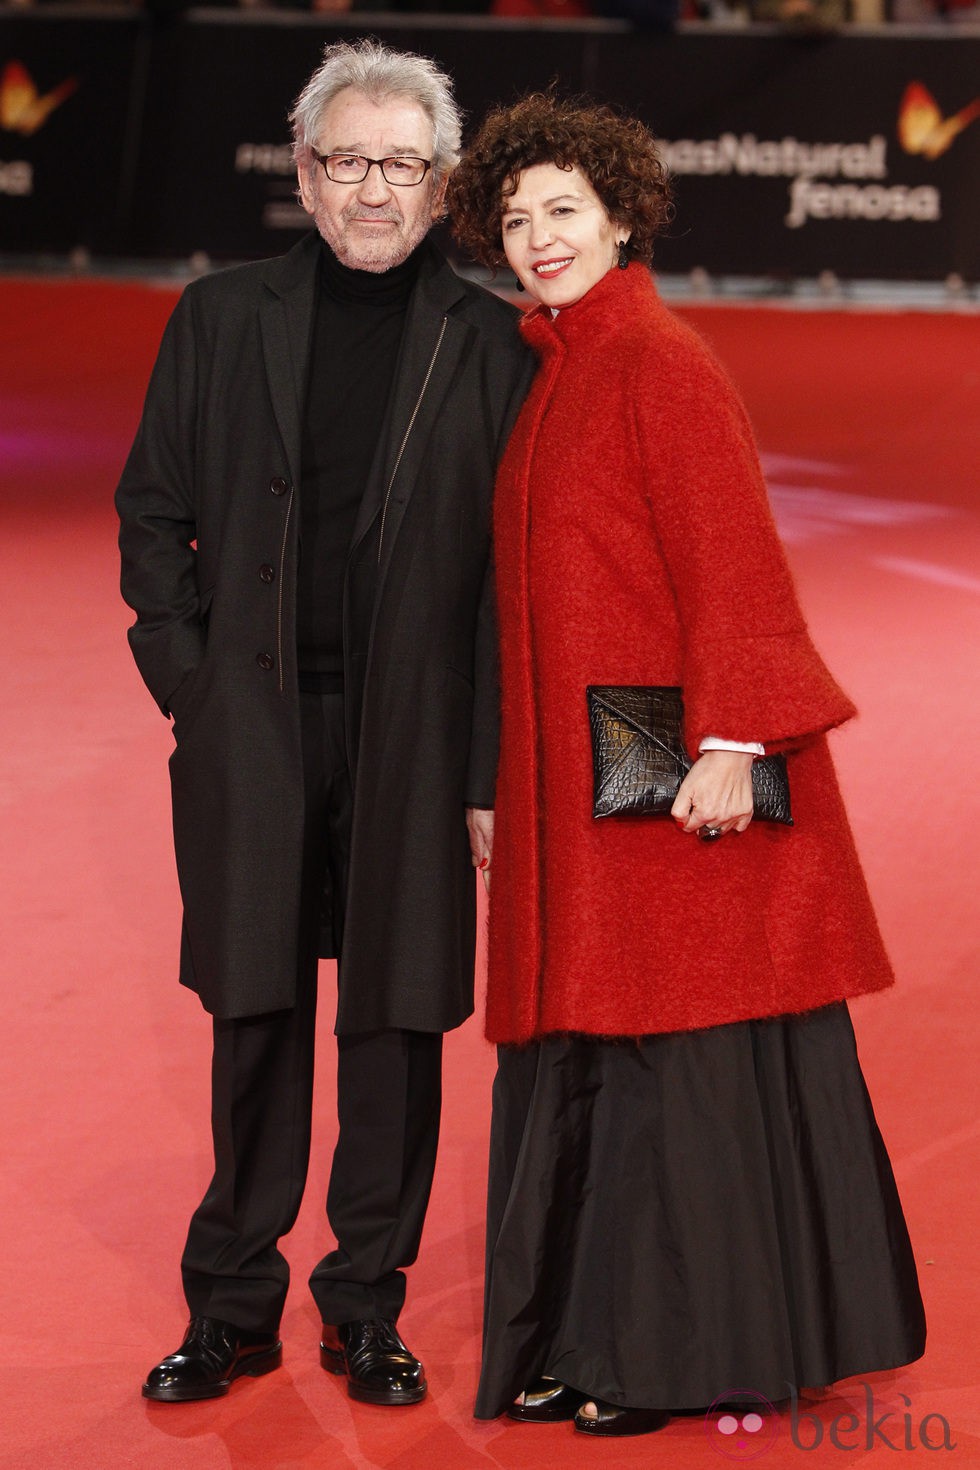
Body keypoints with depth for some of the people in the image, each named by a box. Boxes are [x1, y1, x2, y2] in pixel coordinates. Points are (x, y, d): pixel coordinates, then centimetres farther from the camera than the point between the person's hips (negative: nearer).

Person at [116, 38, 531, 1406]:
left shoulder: (489, 344, 0)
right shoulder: (219, 319, 5)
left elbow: (519, 567, -1)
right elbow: (152, 511, 10)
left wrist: (493, 763, -6)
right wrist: (190, 678, 0)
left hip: (415, 733, -1)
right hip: (254, 724, 1)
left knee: (396, 1018, 6)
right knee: (256, 1014, 6)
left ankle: (367, 1307, 19)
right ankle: (235, 1307, 19)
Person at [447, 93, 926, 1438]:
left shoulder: (658, 361, -11)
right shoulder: (554, 371, 15)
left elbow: (730, 559, -17)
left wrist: (729, 741, -24)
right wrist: (509, 787, 18)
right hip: (578, 775, 9)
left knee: (680, 1048, -2)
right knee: (584, 1056, 11)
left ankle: (687, 1348, 6)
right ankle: (592, 1335, 19)